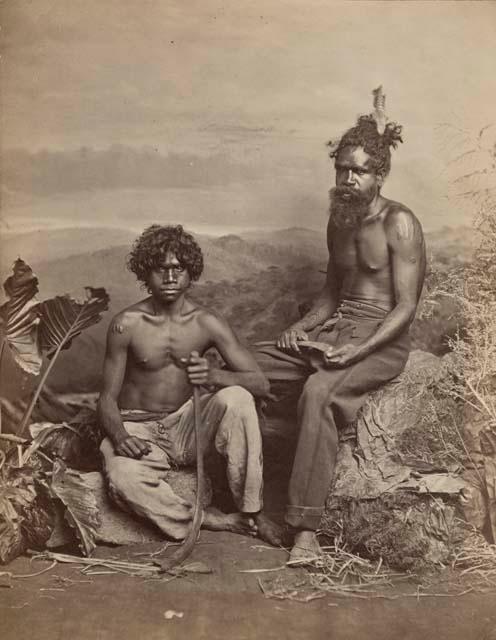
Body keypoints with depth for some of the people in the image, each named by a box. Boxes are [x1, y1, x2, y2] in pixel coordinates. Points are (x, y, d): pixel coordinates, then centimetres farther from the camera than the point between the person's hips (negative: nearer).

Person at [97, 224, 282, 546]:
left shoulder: (207, 323, -6)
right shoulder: (127, 324, -9)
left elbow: (260, 383, -11)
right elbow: (108, 397, -4)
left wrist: (214, 376, -31)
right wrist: (119, 436, -26)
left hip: (187, 423, 2)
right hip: (138, 430, -1)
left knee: (236, 399, -28)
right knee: (122, 480, -35)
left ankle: (252, 512, -15)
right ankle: (210, 519, -15)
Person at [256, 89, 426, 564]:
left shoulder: (399, 223, -8)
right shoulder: (338, 221, 15)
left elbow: (406, 306, -13)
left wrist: (357, 351, -24)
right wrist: (302, 326, 0)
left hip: (381, 341, -7)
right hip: (332, 330, 7)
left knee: (318, 391, -36)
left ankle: (306, 529, -30)